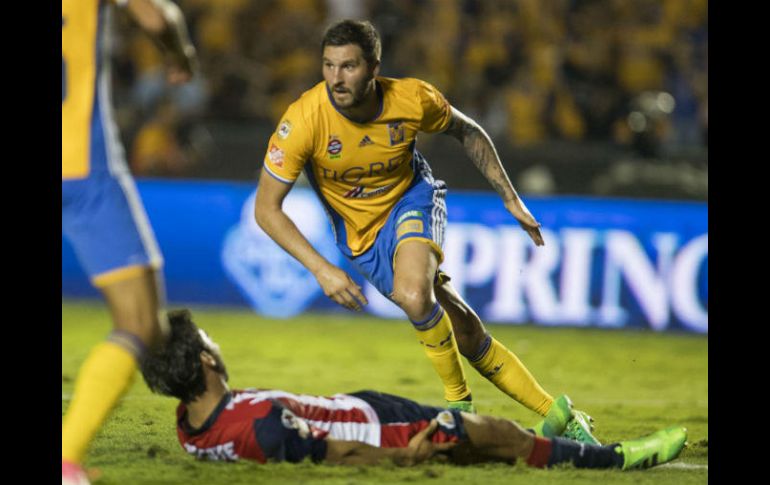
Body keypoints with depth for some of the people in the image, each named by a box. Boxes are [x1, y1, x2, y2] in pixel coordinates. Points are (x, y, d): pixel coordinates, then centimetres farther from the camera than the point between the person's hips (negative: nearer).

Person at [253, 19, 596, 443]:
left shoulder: (412, 99, -21)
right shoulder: (304, 120, -26)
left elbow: (467, 132, 2)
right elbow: (266, 208, -19)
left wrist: (510, 198, 2)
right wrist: (322, 270, -27)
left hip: (413, 201, -1)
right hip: (361, 236, 1)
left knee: (412, 294, -32)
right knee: (467, 334, -7)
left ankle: (459, 402, -10)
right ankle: (558, 417, 4)